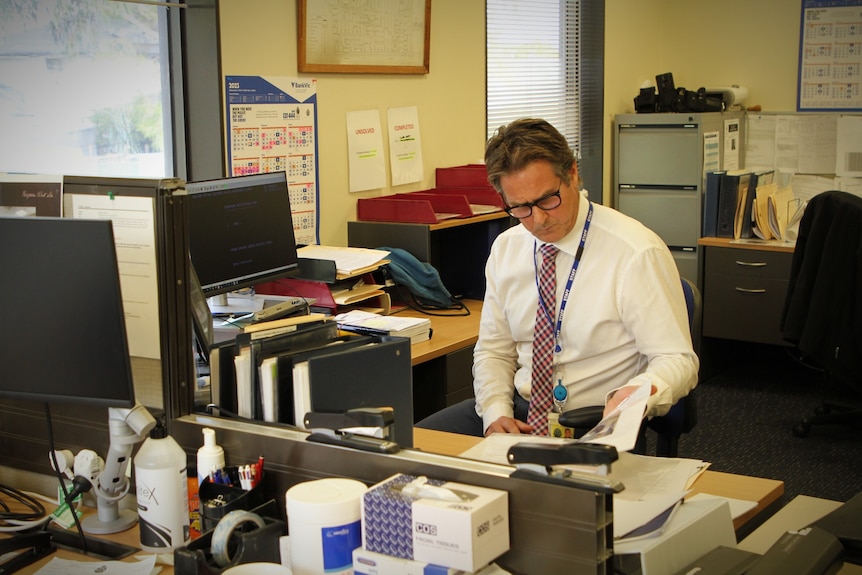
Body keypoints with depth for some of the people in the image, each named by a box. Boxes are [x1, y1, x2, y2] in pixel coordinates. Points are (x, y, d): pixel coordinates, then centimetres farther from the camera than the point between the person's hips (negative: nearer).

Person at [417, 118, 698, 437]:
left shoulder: (637, 253, -14)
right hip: (520, 410, 6)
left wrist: (634, 396, -35)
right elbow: (493, 350, 12)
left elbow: (678, 360, -13)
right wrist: (496, 412, -8)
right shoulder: (505, 249, 5)